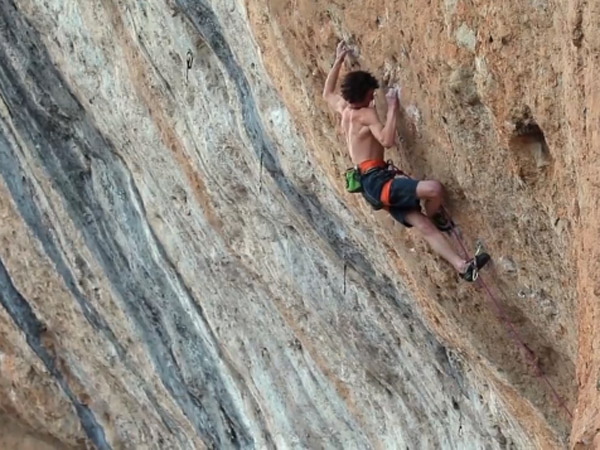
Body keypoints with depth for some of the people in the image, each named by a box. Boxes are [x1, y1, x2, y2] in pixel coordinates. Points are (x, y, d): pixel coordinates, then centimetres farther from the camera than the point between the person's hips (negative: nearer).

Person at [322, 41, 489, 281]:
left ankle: (462, 266, -6)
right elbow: (387, 140, -25)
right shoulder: (365, 114, -11)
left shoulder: (343, 108, 15)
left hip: (373, 184, 10)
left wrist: (338, 61, 37)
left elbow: (327, 93, 37)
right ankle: (437, 218, 4)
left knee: (423, 225, 0)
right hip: (377, 181, -10)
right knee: (434, 188, -27)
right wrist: (392, 109, -18)